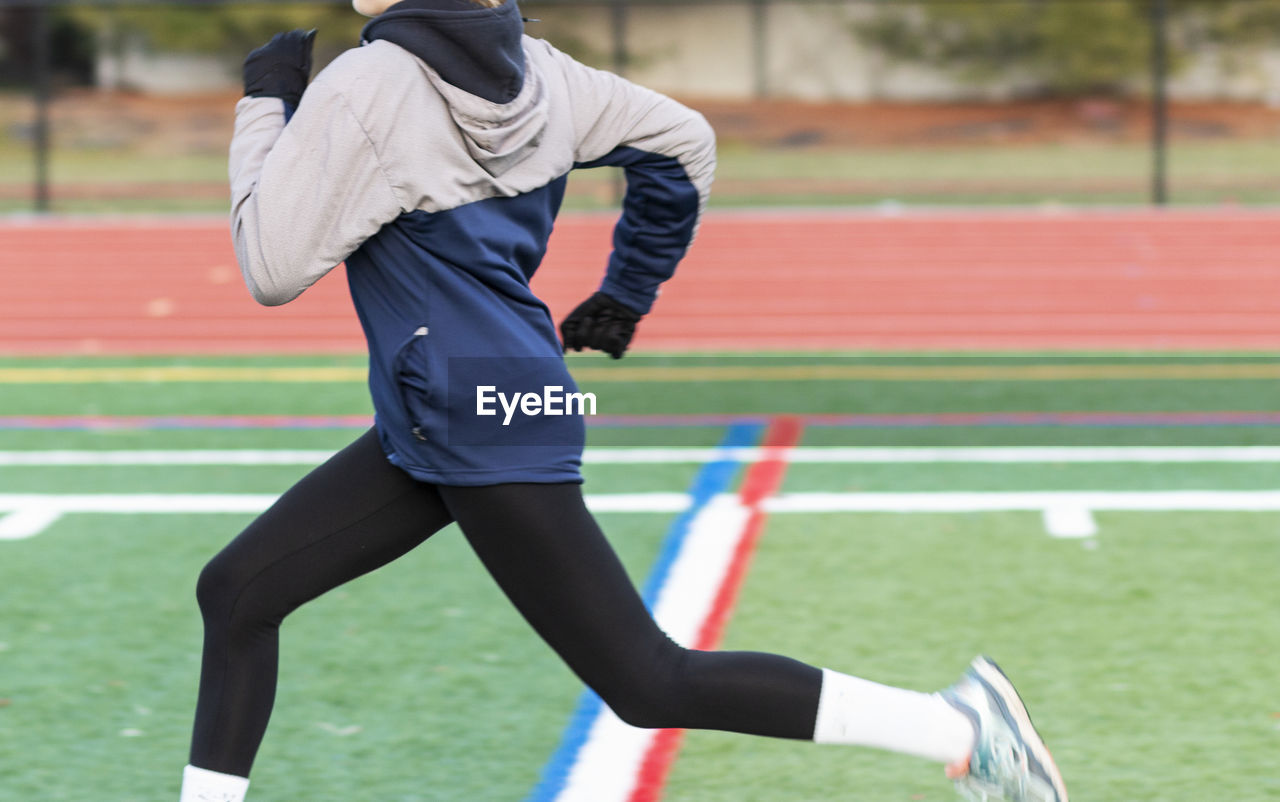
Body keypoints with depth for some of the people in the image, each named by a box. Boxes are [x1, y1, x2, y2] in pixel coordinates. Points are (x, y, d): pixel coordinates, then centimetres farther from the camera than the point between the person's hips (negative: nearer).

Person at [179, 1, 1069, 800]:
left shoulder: (362, 90, -18)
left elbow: (273, 270, -14)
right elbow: (682, 144, 13)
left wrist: (266, 107, -6)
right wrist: (626, 297, 22)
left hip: (482, 431, -10)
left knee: (648, 684, -5)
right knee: (237, 591, 10)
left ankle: (962, 724, -3)